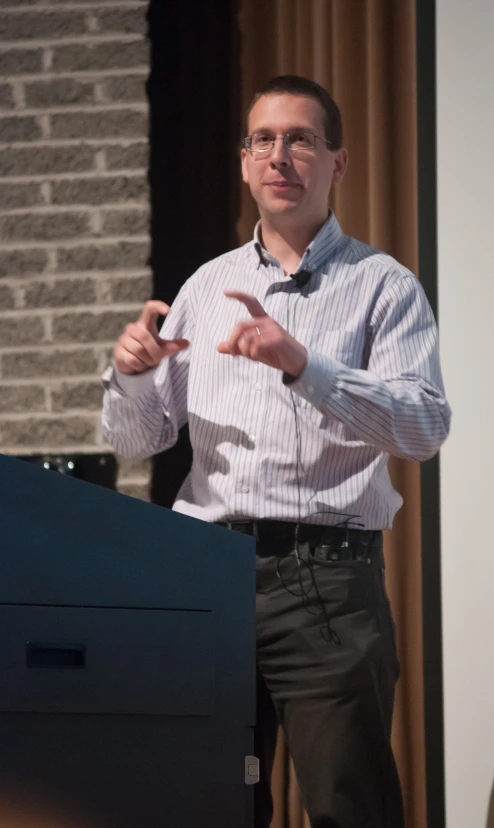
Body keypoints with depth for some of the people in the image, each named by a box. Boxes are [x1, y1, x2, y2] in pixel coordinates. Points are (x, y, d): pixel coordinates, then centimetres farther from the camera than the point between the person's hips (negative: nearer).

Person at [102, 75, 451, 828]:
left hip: (328, 575, -4)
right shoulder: (208, 286, 17)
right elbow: (137, 442, 17)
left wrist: (302, 366, -23)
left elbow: (424, 426, -11)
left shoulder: (381, 286, 4)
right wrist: (131, 374, -5)